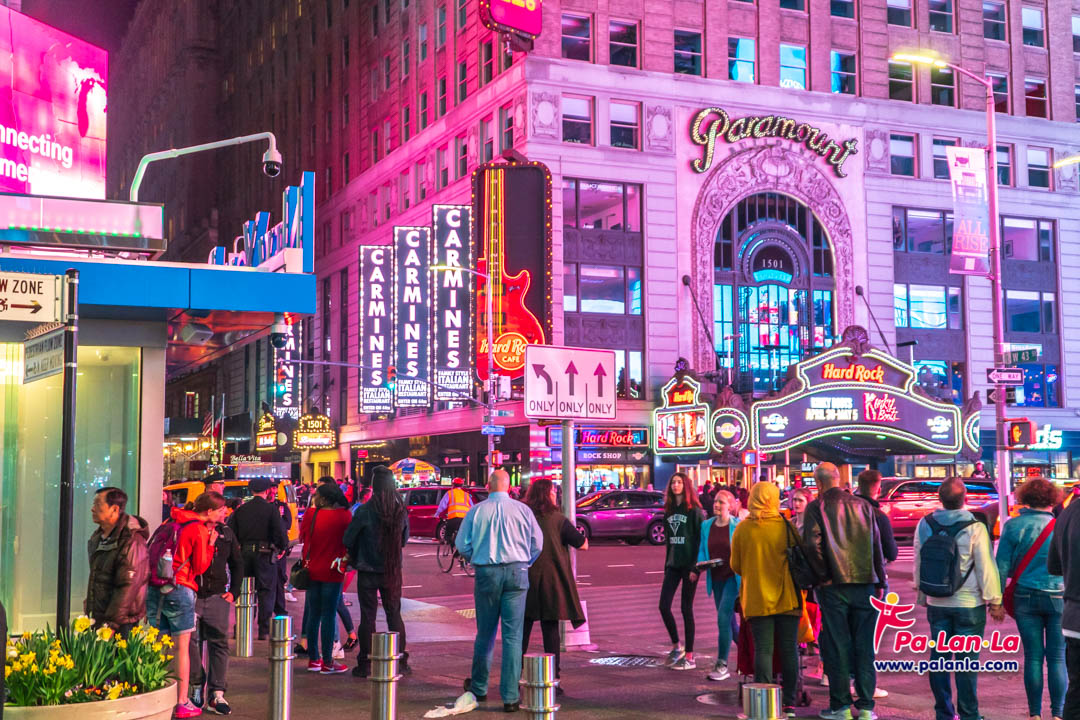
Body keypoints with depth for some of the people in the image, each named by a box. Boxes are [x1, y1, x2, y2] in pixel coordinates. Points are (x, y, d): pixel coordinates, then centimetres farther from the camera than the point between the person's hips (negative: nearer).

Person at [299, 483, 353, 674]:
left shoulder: (310, 515, -6)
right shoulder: (344, 516, -12)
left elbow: (302, 537, 5)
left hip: (312, 570, 3)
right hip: (332, 572, -3)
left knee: (313, 615, 13)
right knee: (328, 616, 0)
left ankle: (313, 659, 20)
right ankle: (327, 662, 4)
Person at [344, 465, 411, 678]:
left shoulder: (364, 511, -15)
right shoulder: (401, 511, -4)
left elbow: (348, 539, -6)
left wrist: (355, 558, 12)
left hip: (368, 571, -3)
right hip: (393, 571, 3)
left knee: (368, 616, 4)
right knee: (394, 614, 12)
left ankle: (365, 664, 7)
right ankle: (401, 661, 14)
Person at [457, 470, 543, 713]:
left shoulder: (477, 511, -2)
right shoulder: (522, 510, -2)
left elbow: (462, 544, 0)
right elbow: (538, 543, 3)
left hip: (486, 573, 1)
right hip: (517, 572, 0)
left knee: (485, 633, 14)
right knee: (513, 635, 1)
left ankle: (479, 688, 28)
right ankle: (510, 696, 0)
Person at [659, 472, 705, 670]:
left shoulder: (694, 511, -7)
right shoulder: (669, 510, 12)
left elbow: (701, 540, -10)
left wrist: (696, 567, -16)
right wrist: (667, 564, 13)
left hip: (689, 564, -6)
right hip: (673, 564, 6)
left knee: (686, 608, -2)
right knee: (664, 606, -1)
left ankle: (689, 657, 6)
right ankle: (676, 647, 17)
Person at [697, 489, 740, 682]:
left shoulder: (738, 526, -6)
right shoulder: (706, 526, 8)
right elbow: (702, 550, 14)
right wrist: (701, 563, -4)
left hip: (733, 577, -6)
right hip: (716, 578, 6)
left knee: (723, 618, -13)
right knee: (728, 620, 12)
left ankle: (722, 664, -6)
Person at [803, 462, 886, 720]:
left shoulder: (816, 508, -4)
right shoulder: (863, 506, 8)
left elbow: (812, 545, -15)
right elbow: (877, 546, 8)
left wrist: (824, 576, -5)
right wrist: (879, 581, 12)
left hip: (834, 587, -3)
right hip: (865, 584, 3)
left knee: (837, 645, 4)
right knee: (864, 645, 8)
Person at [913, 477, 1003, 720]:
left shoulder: (924, 525, 0)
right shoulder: (974, 528, -13)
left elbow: (918, 564, 9)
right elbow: (986, 567, -11)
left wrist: (922, 595, 20)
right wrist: (994, 601, -3)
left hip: (936, 604, 4)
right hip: (969, 604, -4)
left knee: (939, 657, 10)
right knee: (966, 659, 1)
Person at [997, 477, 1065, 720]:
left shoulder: (1014, 526, -3)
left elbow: (1002, 567, -4)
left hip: (1026, 597, 1)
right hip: (1060, 597, -1)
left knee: (1033, 657, 7)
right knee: (1057, 657, 5)